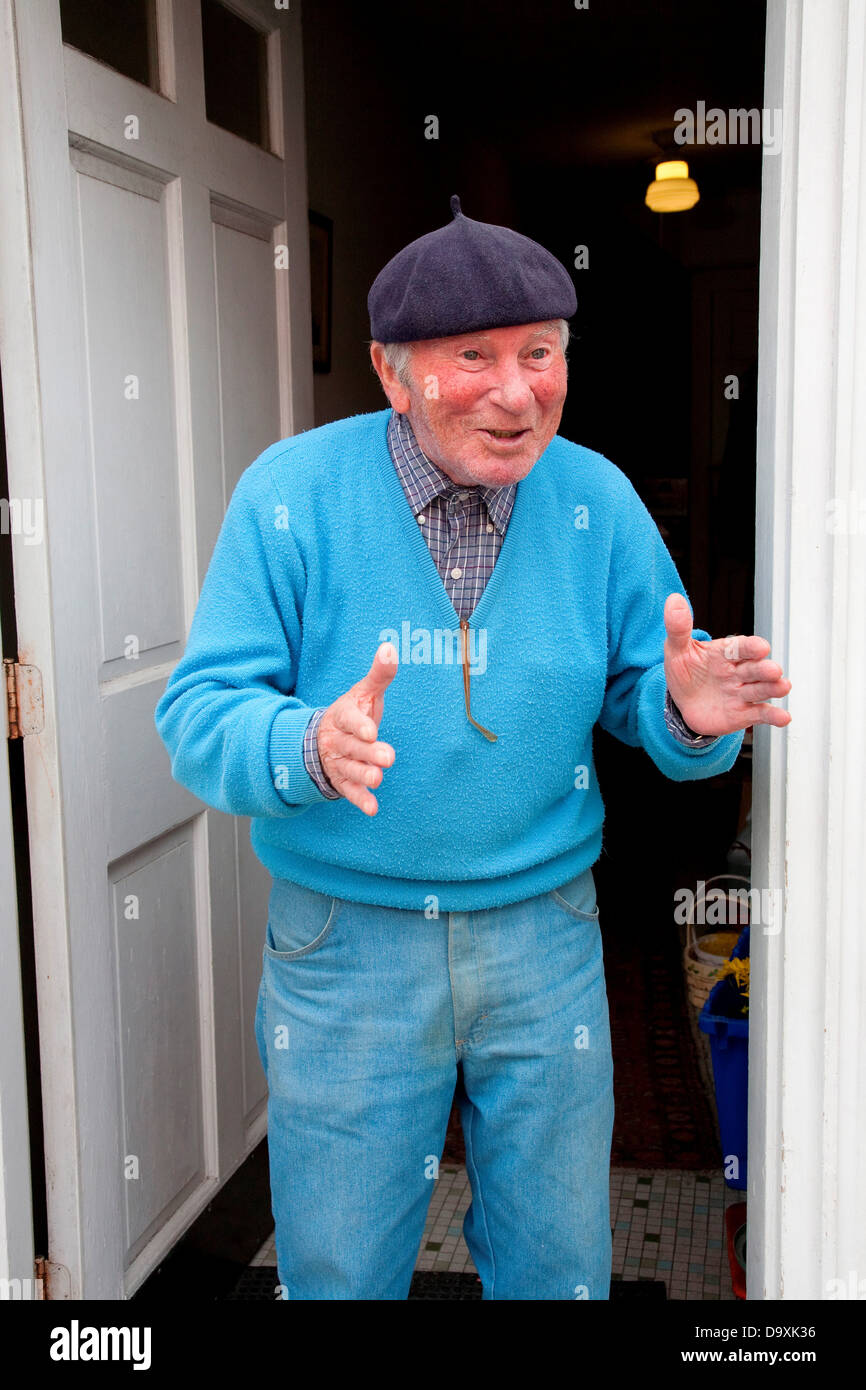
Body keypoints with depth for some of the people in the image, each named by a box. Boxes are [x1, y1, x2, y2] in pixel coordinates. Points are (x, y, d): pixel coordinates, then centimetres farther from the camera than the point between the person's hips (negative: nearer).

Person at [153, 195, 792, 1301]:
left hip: (542, 939, 2)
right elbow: (199, 722, -13)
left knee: (557, 1266, 18)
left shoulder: (597, 500, -5)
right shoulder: (290, 493, -11)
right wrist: (311, 745, -35)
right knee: (339, 1273, 15)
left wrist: (693, 712, -25)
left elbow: (644, 701, -1)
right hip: (346, 945, -1)